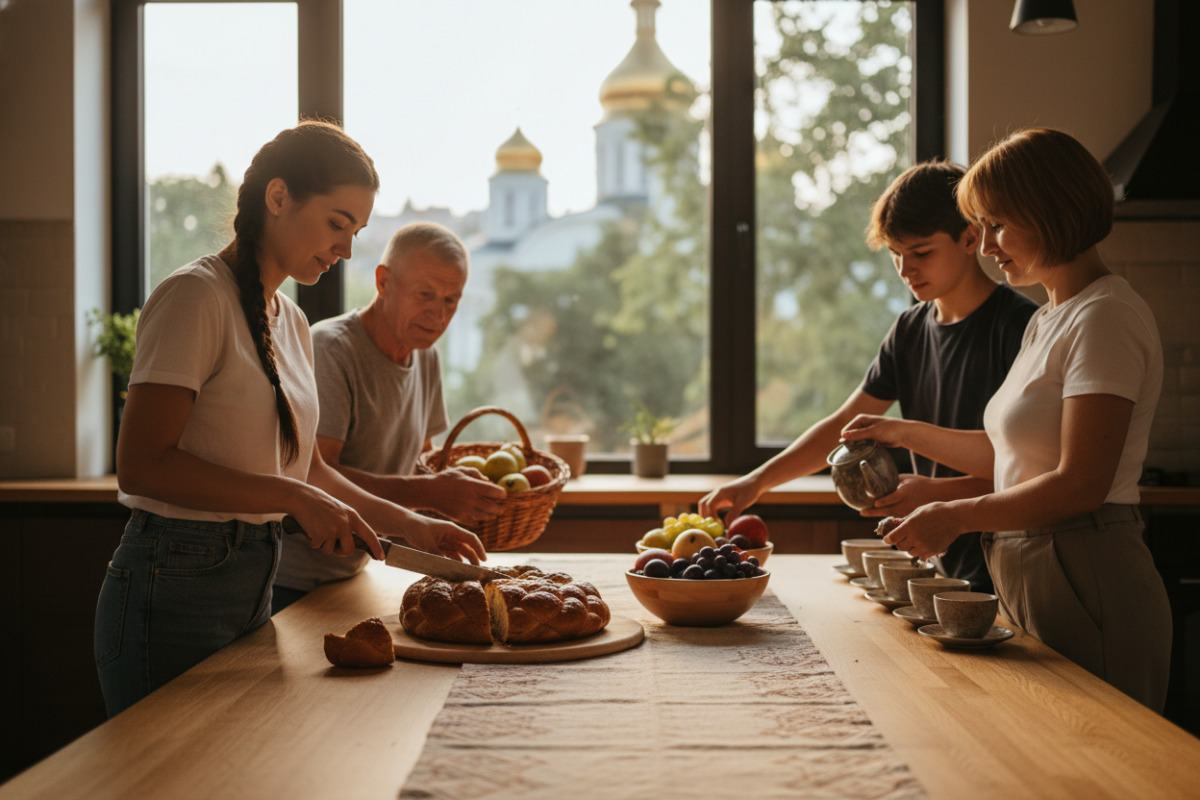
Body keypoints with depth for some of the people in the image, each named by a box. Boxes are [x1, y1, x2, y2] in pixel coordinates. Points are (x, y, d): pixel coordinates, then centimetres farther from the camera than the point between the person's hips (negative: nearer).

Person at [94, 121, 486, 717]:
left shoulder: (291, 322, 13)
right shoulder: (196, 296, -13)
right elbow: (141, 464, -21)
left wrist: (408, 525, 9)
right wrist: (293, 498, -23)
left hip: (253, 584, 8)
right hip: (174, 590, -8)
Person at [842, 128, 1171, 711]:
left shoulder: (1106, 318, -14)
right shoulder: (1048, 320, 16)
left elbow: (1080, 485, -20)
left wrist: (958, 517, -13)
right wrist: (903, 433, 20)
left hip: (1086, 587, -9)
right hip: (1032, 580, 9)